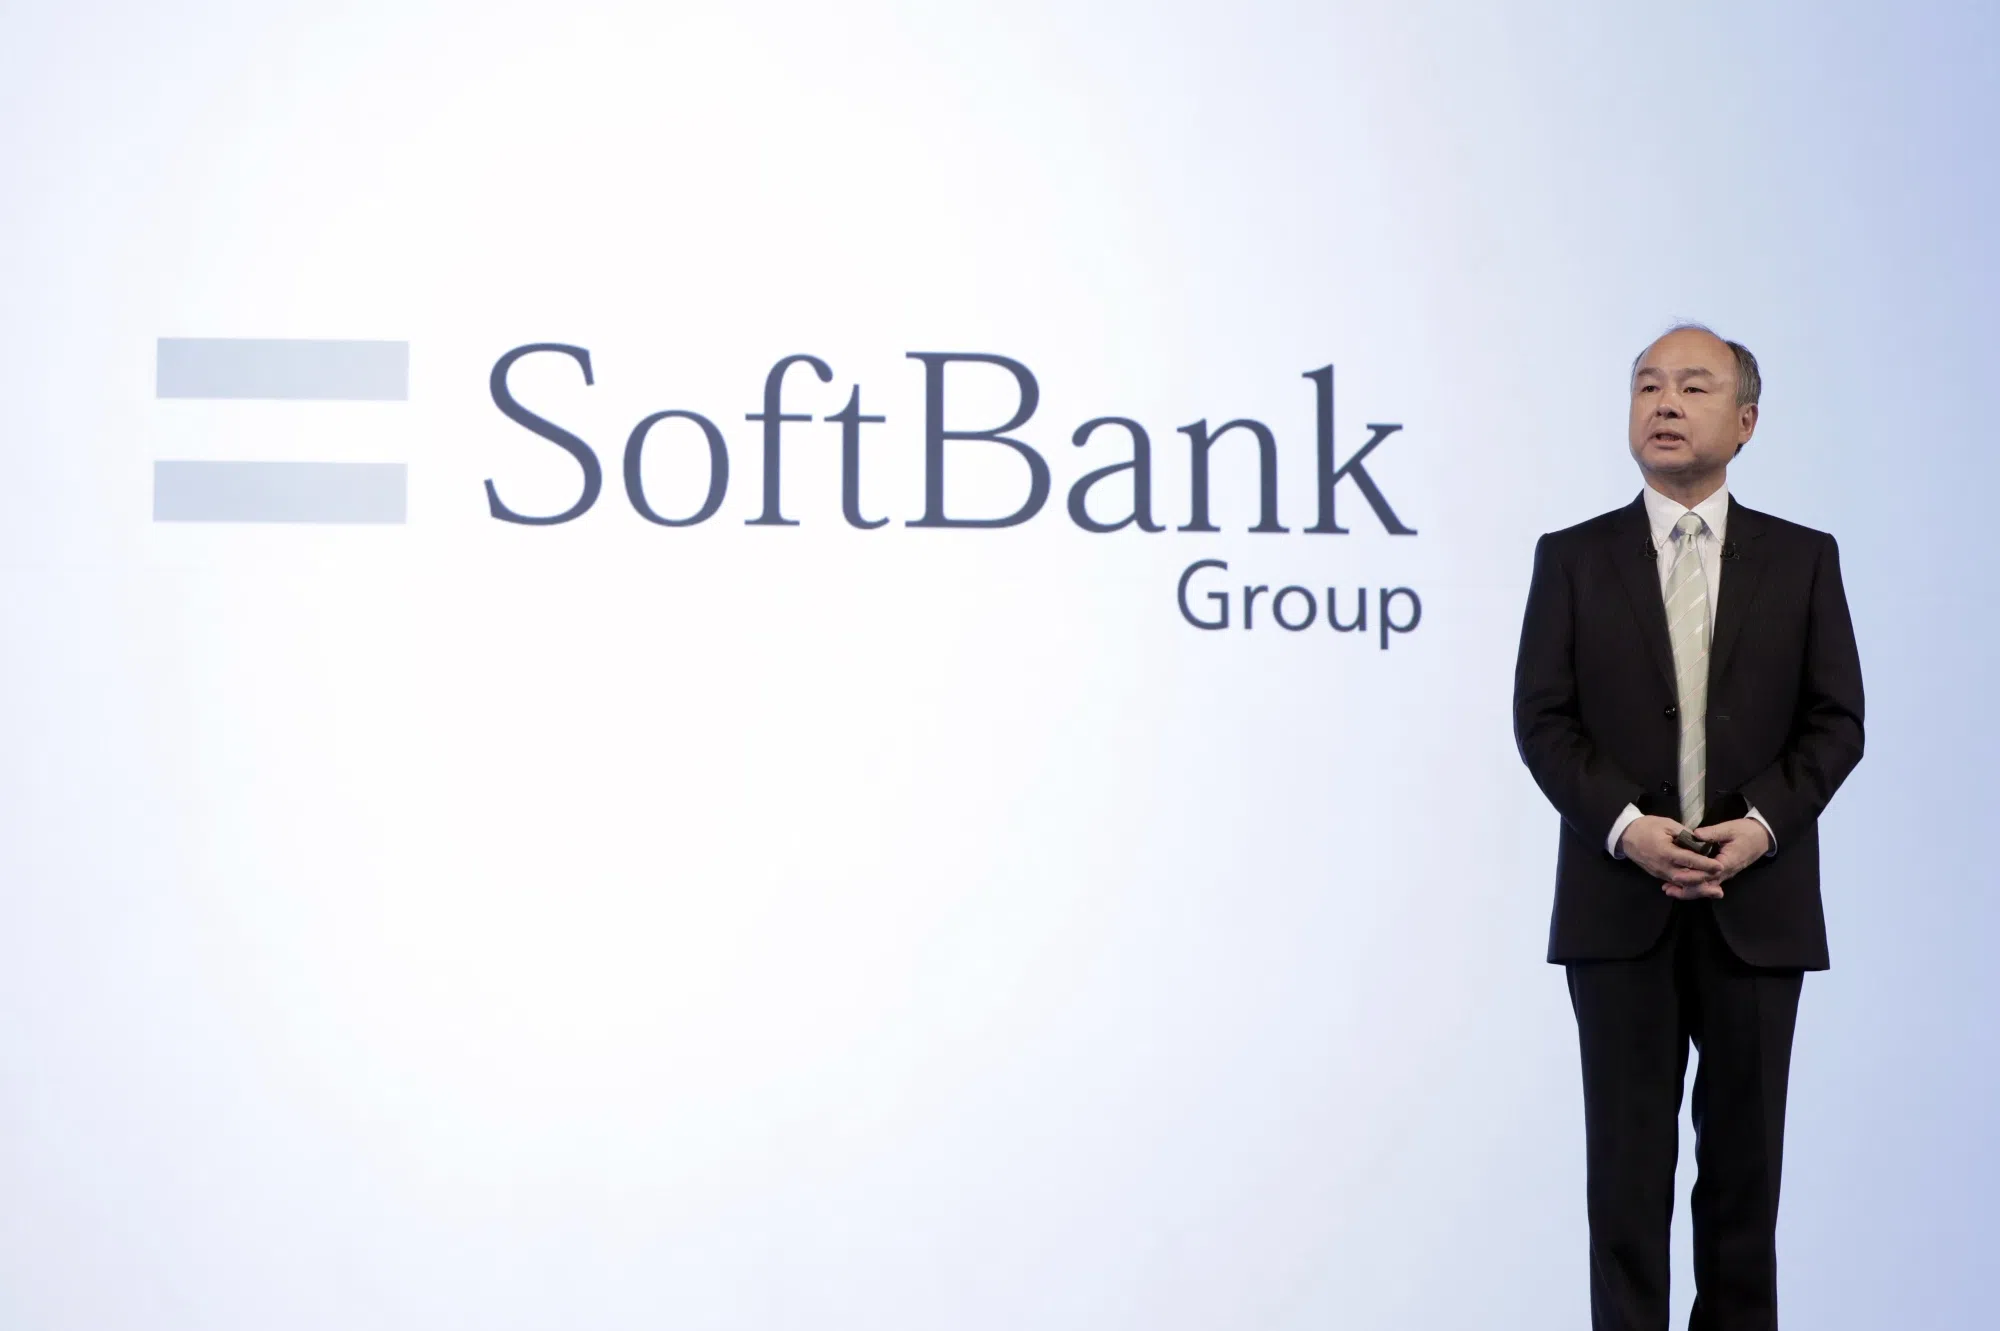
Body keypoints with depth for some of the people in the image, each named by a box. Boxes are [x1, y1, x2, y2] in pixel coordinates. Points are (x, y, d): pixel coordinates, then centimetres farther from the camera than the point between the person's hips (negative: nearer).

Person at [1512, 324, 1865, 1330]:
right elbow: (1543, 720, 0)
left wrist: (1763, 824, -11)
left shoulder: (1803, 559, 7)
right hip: (1620, 898, -1)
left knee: (1744, 1149, 6)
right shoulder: (1572, 558, 5)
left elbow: (1835, 720, 4)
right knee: (1628, 1151, 2)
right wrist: (1626, 826, -14)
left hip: (1757, 899, 1)